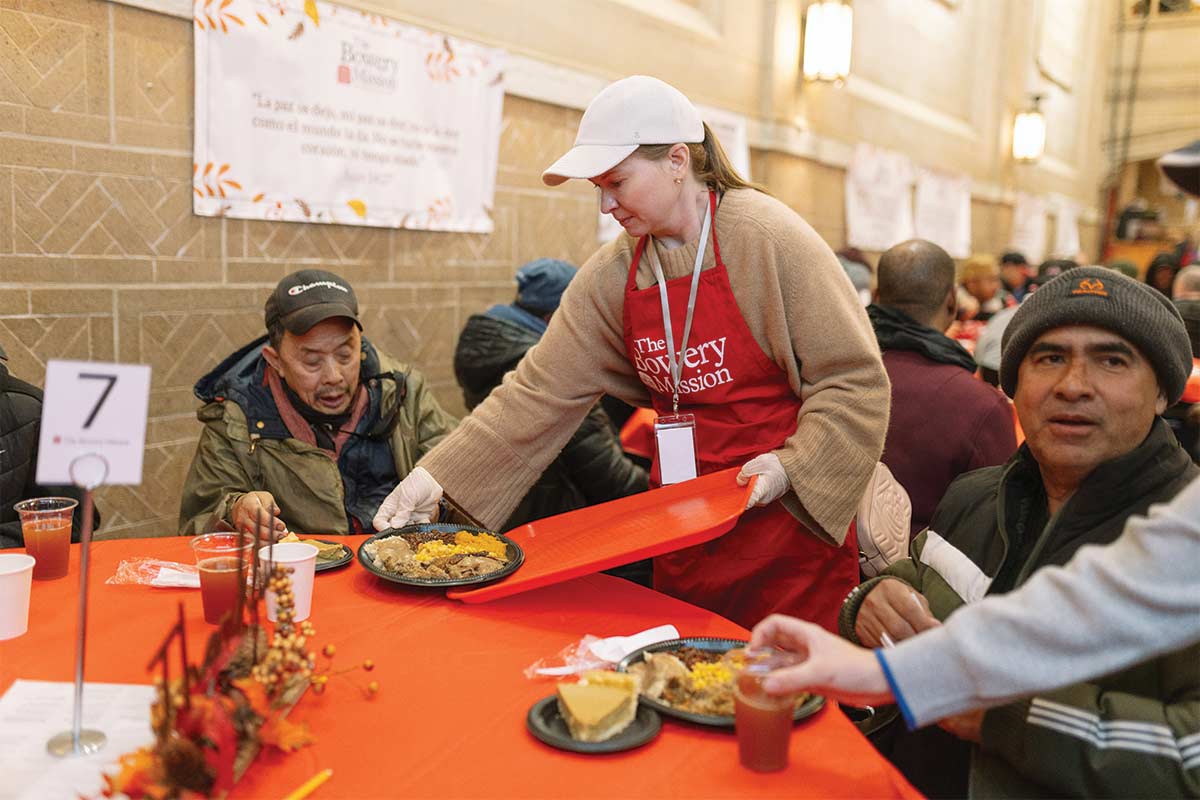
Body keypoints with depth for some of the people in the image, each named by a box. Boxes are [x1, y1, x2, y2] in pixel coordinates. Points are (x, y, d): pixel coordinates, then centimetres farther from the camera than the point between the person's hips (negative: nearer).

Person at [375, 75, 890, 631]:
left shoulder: (765, 236, -12)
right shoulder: (612, 276, 1)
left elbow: (855, 380, -10)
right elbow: (541, 392, -2)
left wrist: (792, 466, -21)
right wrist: (435, 476, -8)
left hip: (788, 519, -4)